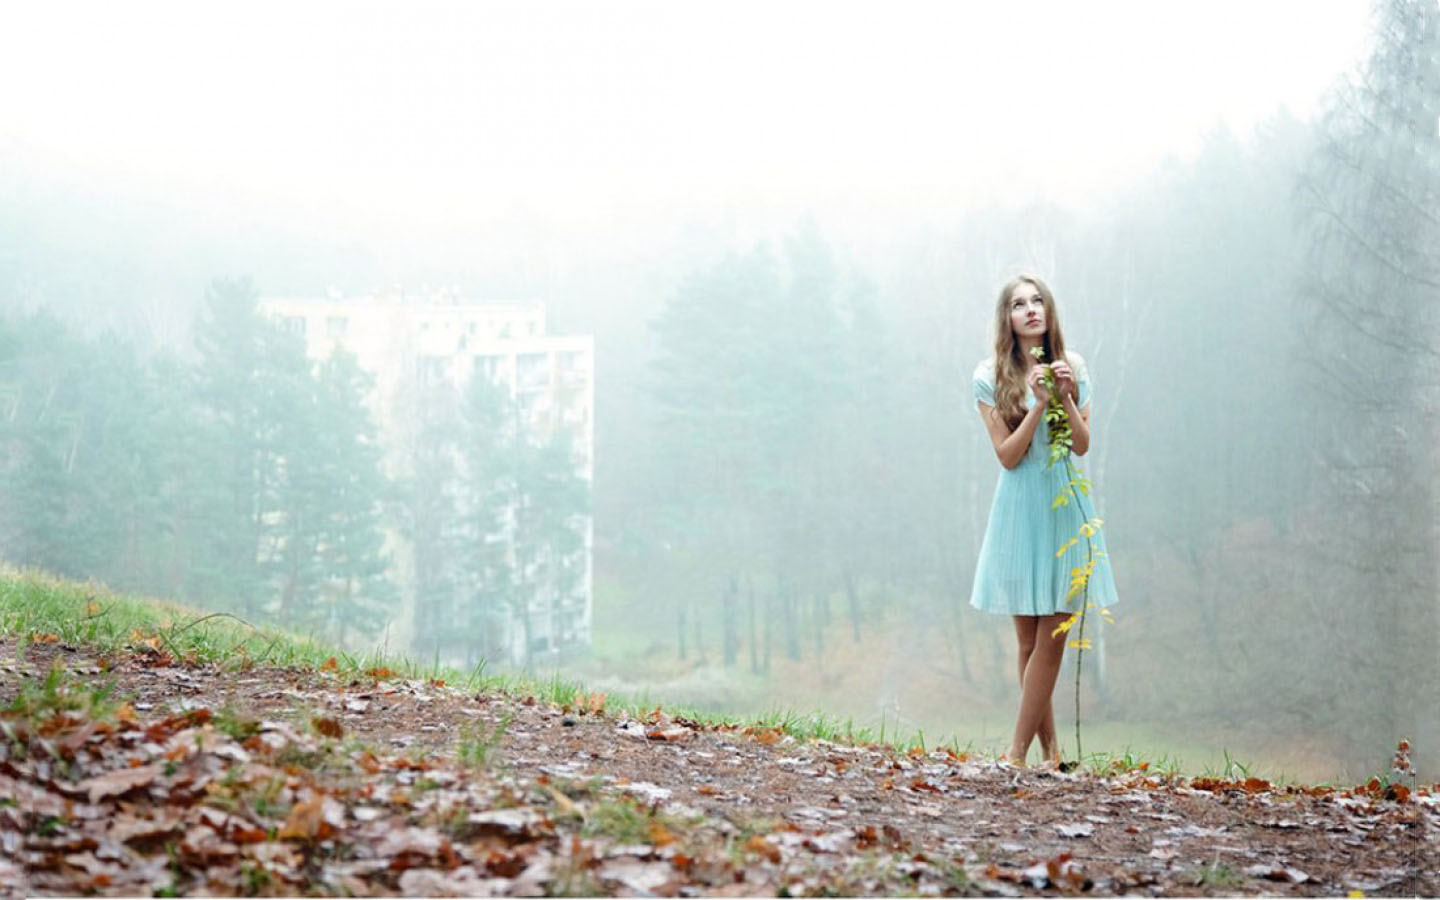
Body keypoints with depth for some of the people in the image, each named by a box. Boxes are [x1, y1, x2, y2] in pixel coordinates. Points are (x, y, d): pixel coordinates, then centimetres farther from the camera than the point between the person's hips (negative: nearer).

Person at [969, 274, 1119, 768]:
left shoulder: (1073, 366, 5)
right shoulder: (990, 376, -2)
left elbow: (1082, 445, 3)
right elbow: (1007, 455, -7)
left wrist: (1067, 397, -12)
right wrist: (1039, 404, -17)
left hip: (1066, 507, 2)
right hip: (1021, 508, -1)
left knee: (1051, 639, -5)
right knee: (1029, 641, 2)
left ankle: (1017, 753, -2)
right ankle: (1050, 749, 12)